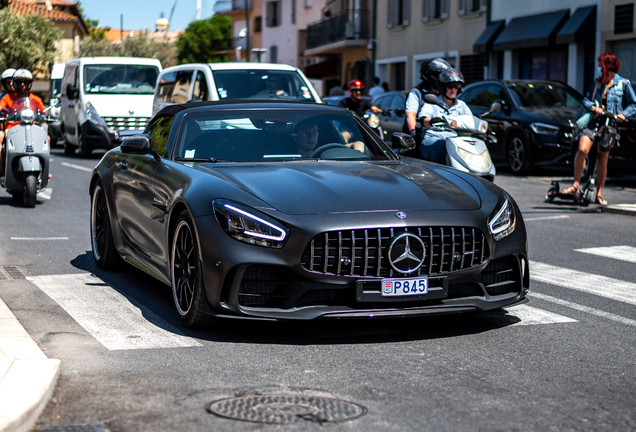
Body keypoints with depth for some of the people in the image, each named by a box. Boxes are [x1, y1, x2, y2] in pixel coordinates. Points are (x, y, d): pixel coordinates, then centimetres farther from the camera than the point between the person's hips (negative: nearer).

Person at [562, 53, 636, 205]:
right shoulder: (598, 82, 13)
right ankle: (575, 186, -15)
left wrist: (624, 114, -12)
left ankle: (599, 195, 15)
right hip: (593, 121, 2)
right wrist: (593, 107, -9)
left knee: (603, 159, 4)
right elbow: (586, 99, 12)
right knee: (582, 150, -21)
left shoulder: (623, 84, 3)